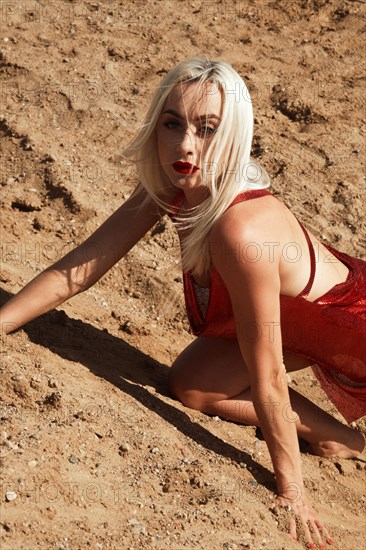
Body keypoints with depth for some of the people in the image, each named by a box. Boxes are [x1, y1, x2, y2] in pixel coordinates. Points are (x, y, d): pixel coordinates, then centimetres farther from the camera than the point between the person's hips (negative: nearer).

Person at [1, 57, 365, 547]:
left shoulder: (241, 231, -41)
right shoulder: (166, 187, -19)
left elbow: (266, 378, -31)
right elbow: (80, 268, -12)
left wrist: (291, 489, -21)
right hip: (302, 307, 7)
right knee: (190, 385, 1)